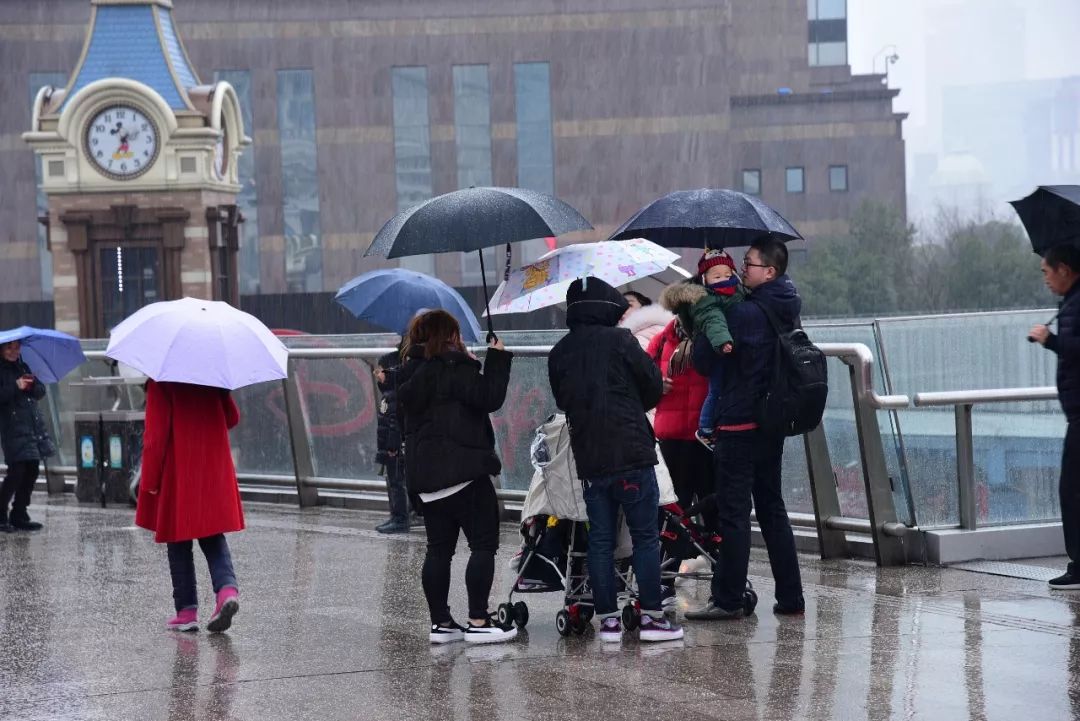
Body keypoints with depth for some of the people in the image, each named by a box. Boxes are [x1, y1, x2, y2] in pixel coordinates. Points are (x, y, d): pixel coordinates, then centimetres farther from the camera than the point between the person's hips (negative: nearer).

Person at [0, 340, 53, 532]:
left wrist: (32, 385, -5)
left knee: (31, 472, 7)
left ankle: (19, 515, 15)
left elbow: (41, 391, 15)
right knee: (17, 471, -13)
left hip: (33, 427, 7)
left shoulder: (23, 367, 17)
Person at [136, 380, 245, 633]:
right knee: (213, 538, 12)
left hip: (177, 474, -4)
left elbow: (156, 434, -16)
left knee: (178, 542, 7)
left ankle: (187, 610, 7)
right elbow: (232, 417, 9)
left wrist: (149, 480, -10)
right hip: (215, 472, 4)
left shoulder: (160, 382, -14)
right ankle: (227, 587, -13)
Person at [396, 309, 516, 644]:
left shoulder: (410, 374, 14)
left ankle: (440, 623, 10)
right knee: (484, 544, -3)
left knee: (439, 548, 10)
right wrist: (497, 358, -5)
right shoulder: (453, 368, -10)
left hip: (425, 475, 8)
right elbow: (489, 398, -17)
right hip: (462, 471, -8)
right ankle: (478, 622, -8)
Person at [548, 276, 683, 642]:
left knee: (600, 541, 8)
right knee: (645, 537, 2)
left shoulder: (559, 353, 8)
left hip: (588, 459, 5)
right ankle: (651, 616, 0)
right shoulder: (620, 340, -6)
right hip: (631, 453, -5)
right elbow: (654, 386, 1)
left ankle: (608, 618, 8)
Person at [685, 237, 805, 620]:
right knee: (772, 509, 14)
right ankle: (790, 596, 15)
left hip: (739, 425, -8)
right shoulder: (785, 311, 9)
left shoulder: (744, 313, -18)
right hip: (772, 424, 8)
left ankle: (728, 599, 0)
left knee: (733, 513, -3)